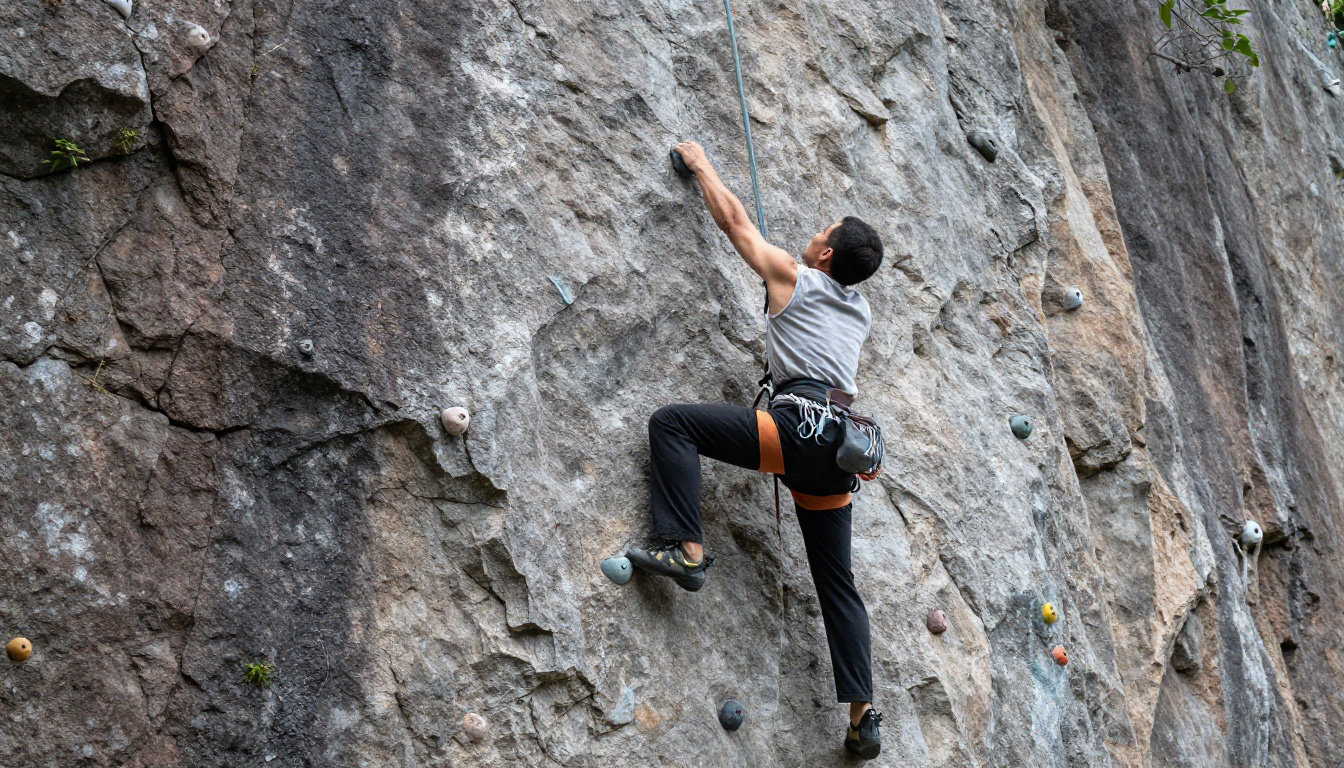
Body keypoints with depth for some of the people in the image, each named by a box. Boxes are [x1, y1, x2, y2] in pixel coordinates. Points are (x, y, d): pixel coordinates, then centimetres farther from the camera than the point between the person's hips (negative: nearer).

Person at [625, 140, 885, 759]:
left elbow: (733, 217, 16)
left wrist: (700, 163, 29)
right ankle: (862, 715, 7)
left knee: (672, 422, -4)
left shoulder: (793, 278, 7)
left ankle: (685, 549, -16)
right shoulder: (858, 310, 25)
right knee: (838, 584, 12)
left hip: (799, 430, -7)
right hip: (838, 450, 8)